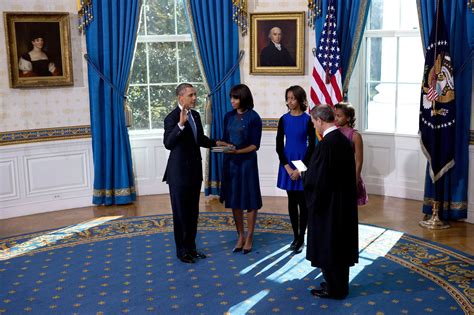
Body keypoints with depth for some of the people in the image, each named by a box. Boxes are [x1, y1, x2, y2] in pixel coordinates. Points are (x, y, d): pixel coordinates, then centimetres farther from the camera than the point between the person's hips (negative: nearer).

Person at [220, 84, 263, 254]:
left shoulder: (253, 117, -8)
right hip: (230, 162, 5)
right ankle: (240, 236, 21)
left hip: (247, 161, -5)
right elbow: (225, 139, 12)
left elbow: (255, 145, -10)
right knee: (234, 199, 9)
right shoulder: (229, 116, 7)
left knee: (250, 199, 2)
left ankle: (249, 237, 15)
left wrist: (237, 151, -23)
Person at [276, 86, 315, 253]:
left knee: (302, 201, 1)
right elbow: (279, 146, 2)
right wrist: (288, 167, -8)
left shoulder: (307, 120, -6)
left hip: (303, 163, -3)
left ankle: (301, 238, 12)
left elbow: (312, 146, -7)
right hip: (287, 163, 3)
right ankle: (295, 236, 19)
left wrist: (300, 169, -11)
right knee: (292, 201, 9)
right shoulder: (284, 119, 3)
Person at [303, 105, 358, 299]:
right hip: (345, 203, 9)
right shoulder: (345, 140, 3)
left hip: (328, 205, -9)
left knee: (327, 245, 6)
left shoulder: (325, 145, -23)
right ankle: (340, 283, 32)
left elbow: (315, 179, -24)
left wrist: (305, 175, -4)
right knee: (340, 243, 19)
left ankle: (333, 289, 18)